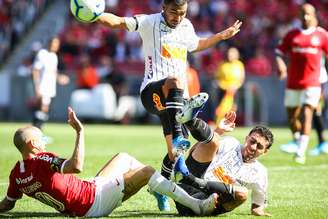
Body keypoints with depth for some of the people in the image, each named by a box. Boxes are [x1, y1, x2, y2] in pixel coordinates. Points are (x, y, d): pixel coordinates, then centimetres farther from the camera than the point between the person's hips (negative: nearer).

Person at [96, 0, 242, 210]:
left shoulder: (187, 27, 16)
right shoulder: (150, 23, -2)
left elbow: (196, 45, 39)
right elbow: (117, 21, -14)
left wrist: (222, 35, 38)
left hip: (179, 98, 6)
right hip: (153, 90, -6)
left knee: (176, 148, 6)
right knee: (175, 81, -40)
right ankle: (178, 138, -56)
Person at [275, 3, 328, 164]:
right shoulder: (292, 35, 6)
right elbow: (279, 52, 6)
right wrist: (280, 64, -16)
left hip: (312, 83, -3)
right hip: (293, 83, 3)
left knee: (306, 114, -16)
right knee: (292, 117, 8)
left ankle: (301, 152, -20)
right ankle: (298, 142, 34)